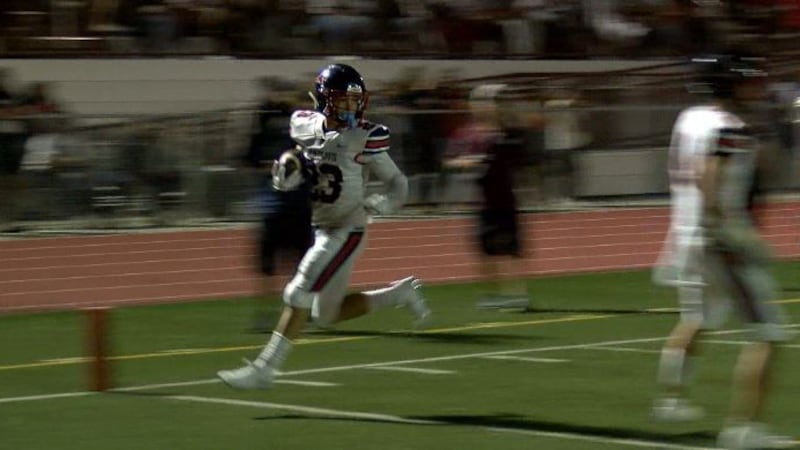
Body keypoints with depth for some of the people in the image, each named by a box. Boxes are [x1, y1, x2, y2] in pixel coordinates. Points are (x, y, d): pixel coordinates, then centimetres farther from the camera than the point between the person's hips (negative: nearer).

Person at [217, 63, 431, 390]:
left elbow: (398, 184, -7)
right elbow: (287, 182, 16)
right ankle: (400, 293, 27)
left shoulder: (365, 138, -14)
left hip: (347, 231, -7)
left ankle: (264, 369, -6)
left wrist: (383, 203, -27)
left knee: (299, 294, -13)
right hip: (322, 229, 7)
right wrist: (285, 173, -7)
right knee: (328, 315, 12)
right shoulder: (305, 127, 1)